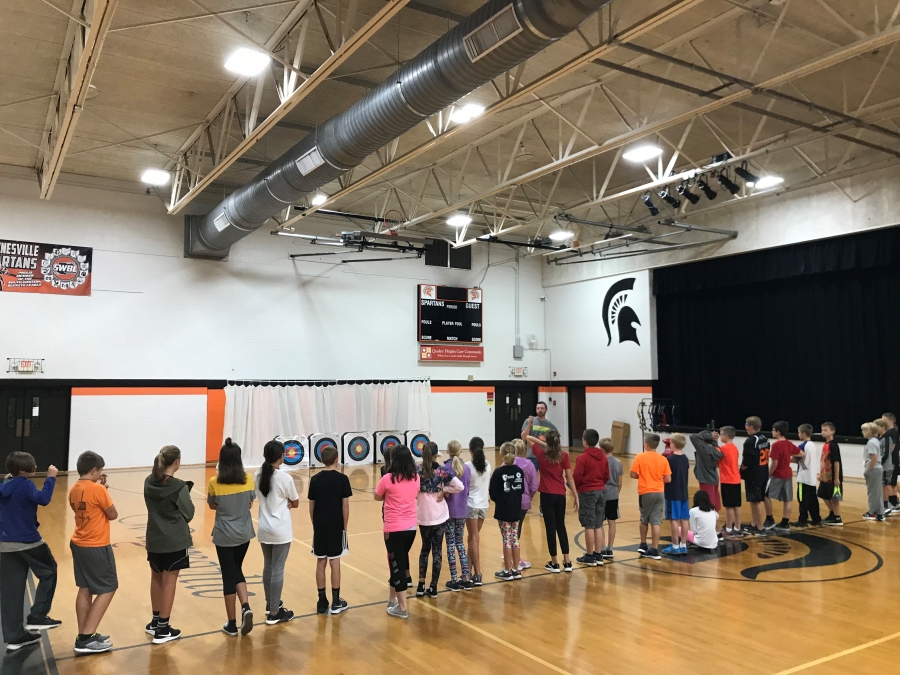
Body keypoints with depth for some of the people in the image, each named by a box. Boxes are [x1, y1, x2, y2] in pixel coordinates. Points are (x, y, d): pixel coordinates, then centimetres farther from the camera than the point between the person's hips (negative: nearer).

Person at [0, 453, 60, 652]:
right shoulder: (24, 485, -15)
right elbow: (43, 499, -29)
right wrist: (50, 478, -22)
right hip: (28, 541, -7)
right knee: (48, 573, 14)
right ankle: (36, 617, 8)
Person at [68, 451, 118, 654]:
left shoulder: (74, 489, 4)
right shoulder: (97, 489, -20)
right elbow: (112, 515, -10)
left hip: (78, 544, 8)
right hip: (96, 547, -8)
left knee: (85, 589, 14)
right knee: (107, 589, 1)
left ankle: (84, 636, 18)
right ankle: (86, 639, -1)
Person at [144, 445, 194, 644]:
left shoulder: (148, 483, -1)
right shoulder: (179, 487, -19)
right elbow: (188, 514, -8)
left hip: (154, 539, 6)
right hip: (175, 541, -6)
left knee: (156, 579, 20)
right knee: (169, 582, 4)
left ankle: (156, 622, 33)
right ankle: (163, 629, 10)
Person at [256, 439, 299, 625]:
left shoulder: (258, 475, 1)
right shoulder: (285, 478, -15)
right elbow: (295, 503, -3)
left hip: (264, 529, 6)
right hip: (280, 530, -6)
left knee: (268, 567, 19)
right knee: (278, 569, 1)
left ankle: (270, 604, 34)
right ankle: (274, 613, 7)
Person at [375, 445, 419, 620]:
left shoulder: (388, 478, -14)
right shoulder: (415, 477, 0)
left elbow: (377, 497, 2)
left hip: (394, 529, -5)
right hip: (411, 527, 5)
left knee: (397, 565, 3)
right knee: (401, 562, 19)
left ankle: (402, 608, 7)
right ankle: (393, 599, 33)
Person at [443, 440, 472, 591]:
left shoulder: (445, 468, -13)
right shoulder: (467, 468, 0)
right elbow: (467, 490, 6)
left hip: (449, 510, -4)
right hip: (462, 510, 4)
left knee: (451, 544, 5)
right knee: (460, 543, 16)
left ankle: (454, 580, 8)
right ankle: (466, 578, 15)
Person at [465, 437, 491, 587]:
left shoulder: (468, 466, -14)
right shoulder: (487, 465, 2)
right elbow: (488, 485, 11)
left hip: (471, 504, -5)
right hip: (484, 504, 5)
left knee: (474, 538, 2)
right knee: (472, 537, 15)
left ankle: (477, 574, 1)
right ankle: (469, 569, 18)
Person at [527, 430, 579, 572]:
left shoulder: (541, 454, -4)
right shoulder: (564, 456, -4)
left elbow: (528, 438, 9)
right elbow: (569, 477, -3)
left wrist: (544, 444, 11)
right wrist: (576, 496, 2)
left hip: (547, 495, -2)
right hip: (560, 495, 2)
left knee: (550, 527, 5)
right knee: (561, 526, 15)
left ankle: (554, 563, 10)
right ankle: (567, 562, 16)